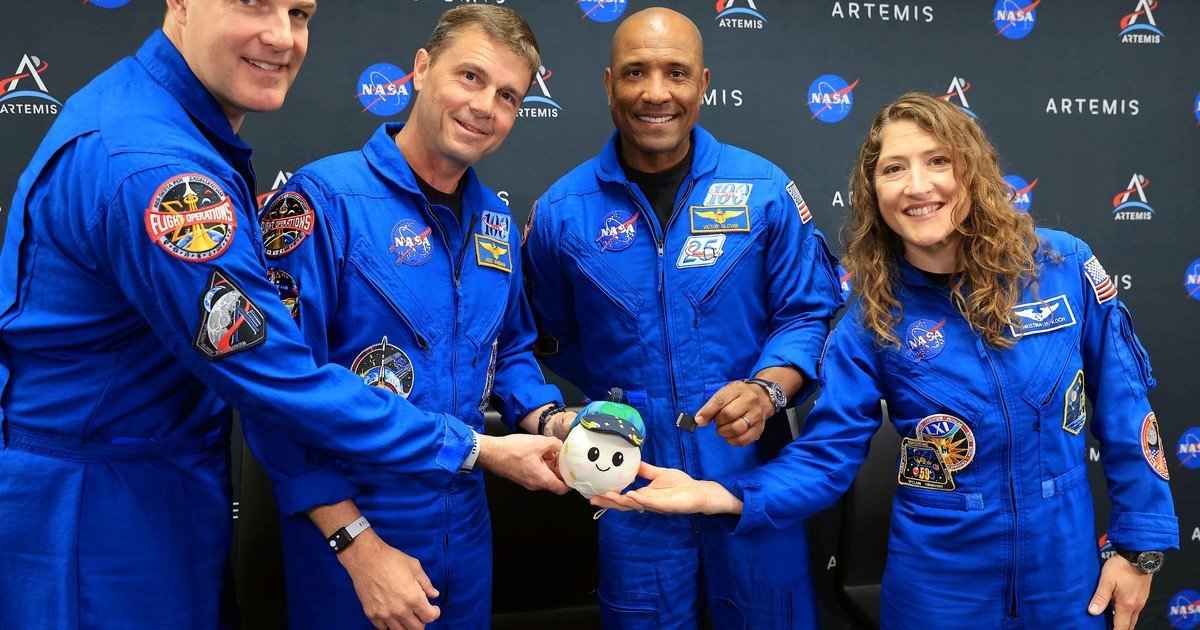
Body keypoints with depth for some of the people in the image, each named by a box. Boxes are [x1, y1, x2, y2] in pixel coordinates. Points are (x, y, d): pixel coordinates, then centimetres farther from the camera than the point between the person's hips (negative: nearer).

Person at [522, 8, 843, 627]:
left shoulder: (765, 189, -4)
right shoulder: (561, 212, -2)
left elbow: (807, 312, 1)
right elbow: (553, 338, 11)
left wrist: (767, 390, -16)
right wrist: (626, 404, 6)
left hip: (752, 470, 0)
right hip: (633, 481, 0)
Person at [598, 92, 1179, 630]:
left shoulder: (1063, 266, -10)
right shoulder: (872, 323, -12)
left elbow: (1124, 406, -1)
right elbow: (825, 457, -12)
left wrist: (1141, 543, 1)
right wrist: (717, 495, -28)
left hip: (1066, 572, 1)